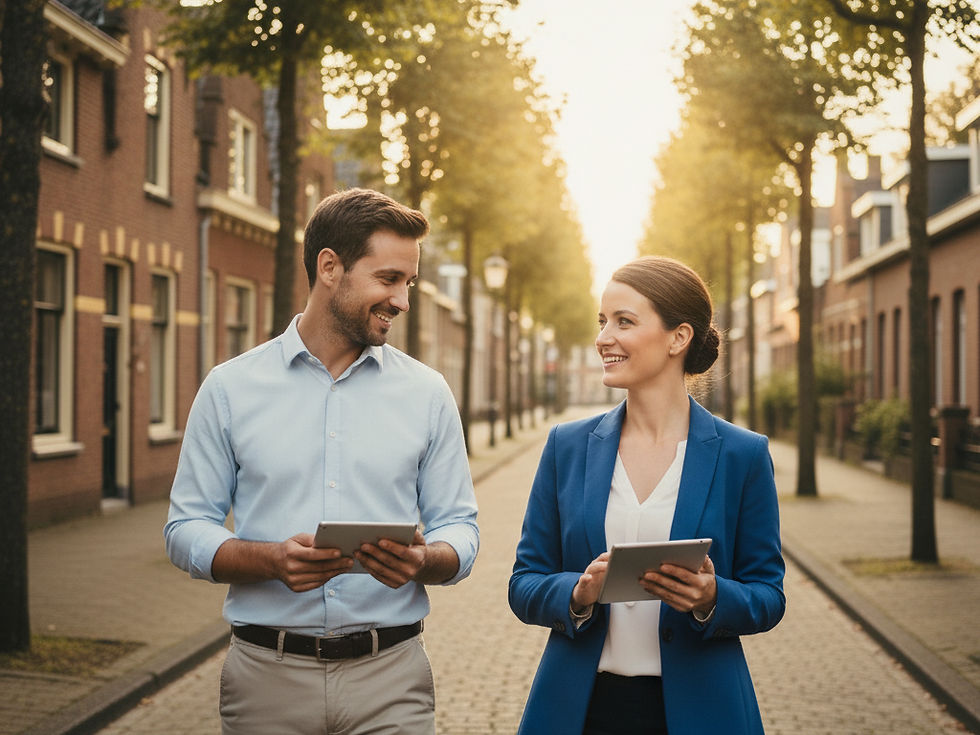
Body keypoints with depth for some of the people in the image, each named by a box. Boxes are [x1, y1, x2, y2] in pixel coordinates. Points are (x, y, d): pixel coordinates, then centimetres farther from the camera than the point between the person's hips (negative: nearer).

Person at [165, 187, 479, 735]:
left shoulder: (427, 393, 5)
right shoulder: (230, 389, 2)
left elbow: (459, 530, 6)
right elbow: (187, 531, 1)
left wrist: (421, 561, -17)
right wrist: (274, 560, -17)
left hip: (390, 675, 1)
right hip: (268, 675, 0)